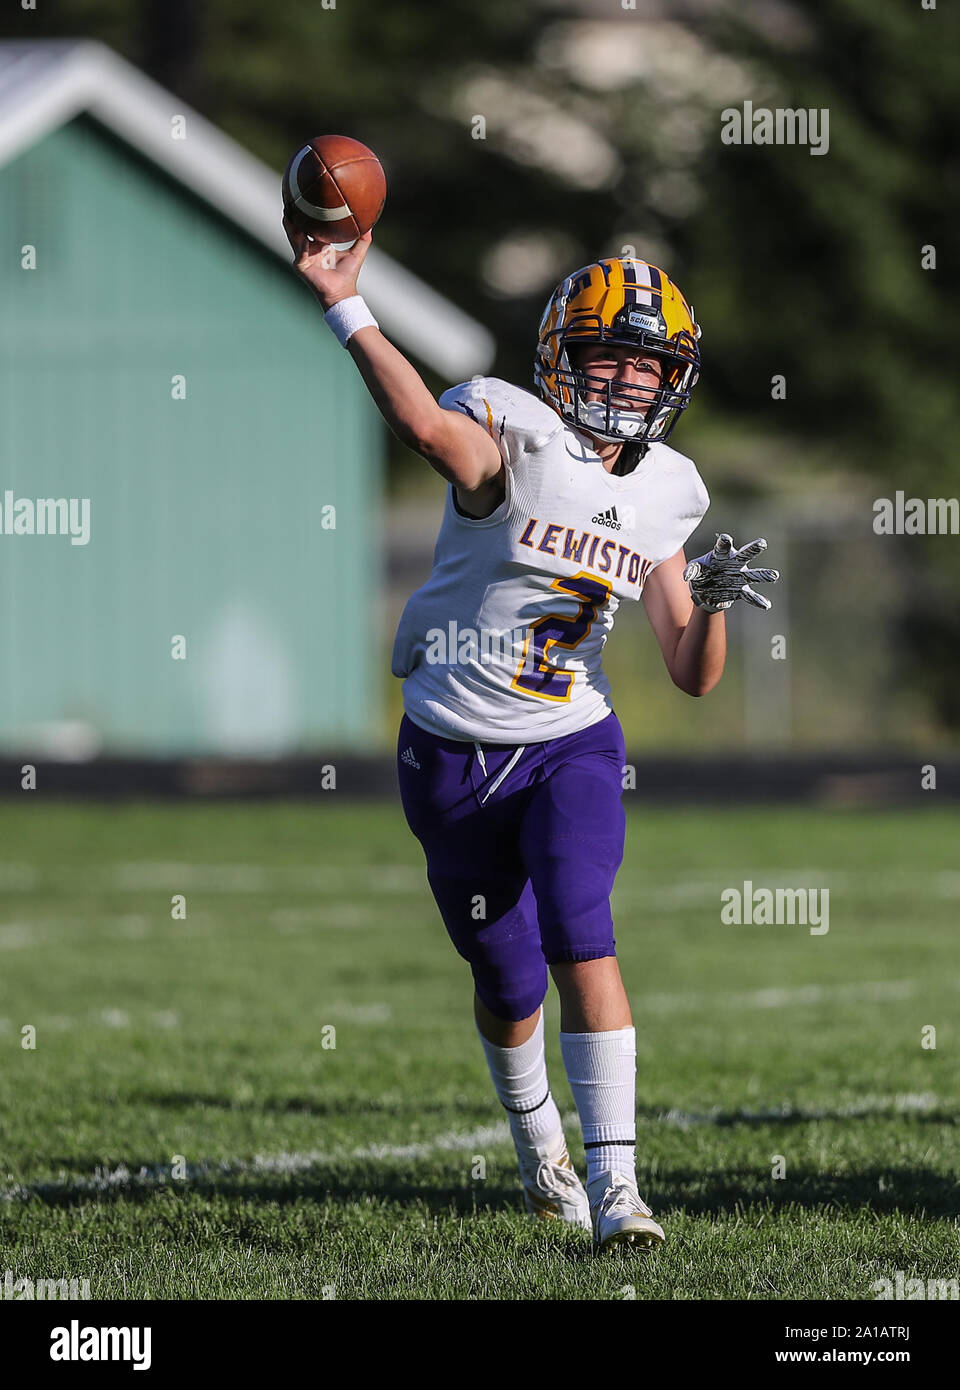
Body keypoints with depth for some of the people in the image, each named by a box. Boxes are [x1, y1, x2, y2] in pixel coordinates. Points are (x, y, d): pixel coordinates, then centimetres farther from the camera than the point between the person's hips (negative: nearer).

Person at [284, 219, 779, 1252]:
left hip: (570, 748, 2)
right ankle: (538, 1145, 43)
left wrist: (711, 602, -17)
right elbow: (429, 428, -42)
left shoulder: (664, 495, 1)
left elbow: (692, 675, 3)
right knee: (508, 984, 12)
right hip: (454, 753, -2)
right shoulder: (517, 437, -15)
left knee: (580, 942, -22)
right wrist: (344, 308, -51)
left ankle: (614, 1185, -21)